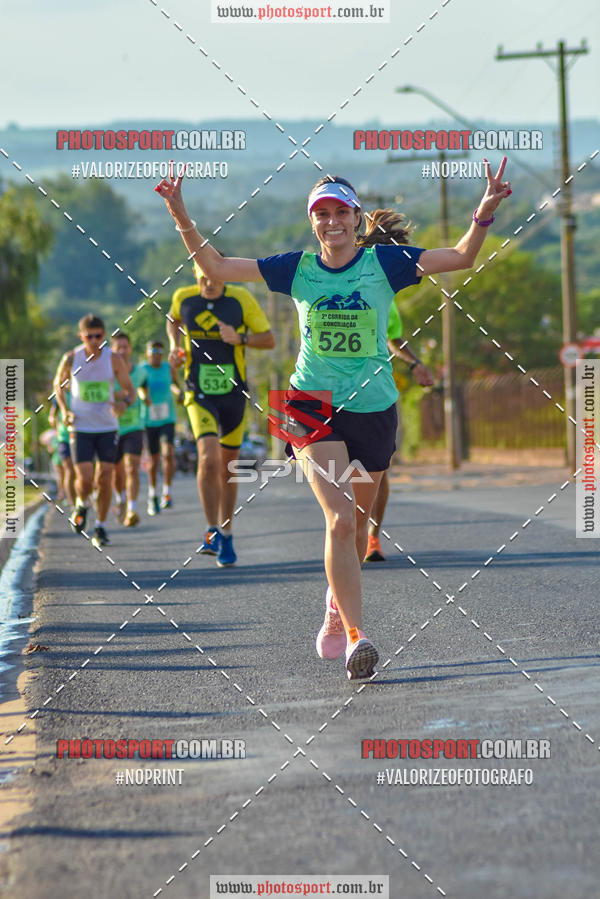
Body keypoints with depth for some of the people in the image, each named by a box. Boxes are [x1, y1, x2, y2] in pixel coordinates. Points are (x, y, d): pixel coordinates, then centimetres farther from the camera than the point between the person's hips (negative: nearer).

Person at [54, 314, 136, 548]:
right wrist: (64, 410, -3)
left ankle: (100, 527, 13)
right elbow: (59, 383, 12)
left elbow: (130, 390, 0)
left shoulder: (114, 360, -8)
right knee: (85, 479, -12)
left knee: (105, 479, -4)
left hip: (107, 427, 1)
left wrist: (124, 403, -23)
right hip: (80, 428, -1)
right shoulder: (71, 358, -7)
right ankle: (81, 505, 23)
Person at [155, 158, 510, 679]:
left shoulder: (384, 263, -1)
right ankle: (355, 637, -22)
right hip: (315, 406, -1)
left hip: (374, 407, 1)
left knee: (356, 521, 15)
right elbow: (216, 268, 5)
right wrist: (182, 217, -5)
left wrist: (484, 214, -22)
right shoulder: (296, 269, 1)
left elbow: (461, 258, -5)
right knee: (339, 519, -18)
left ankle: (337, 606, 42)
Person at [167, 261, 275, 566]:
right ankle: (212, 532, -11)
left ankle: (226, 536, 26)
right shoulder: (183, 298, -3)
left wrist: (240, 338, -21)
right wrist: (174, 346, 4)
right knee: (209, 458, -21)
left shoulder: (241, 299, -8)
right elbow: (173, 319, 22)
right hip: (200, 395, -1)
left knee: (228, 467, 11)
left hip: (233, 394, 1)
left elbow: (269, 340, -3)